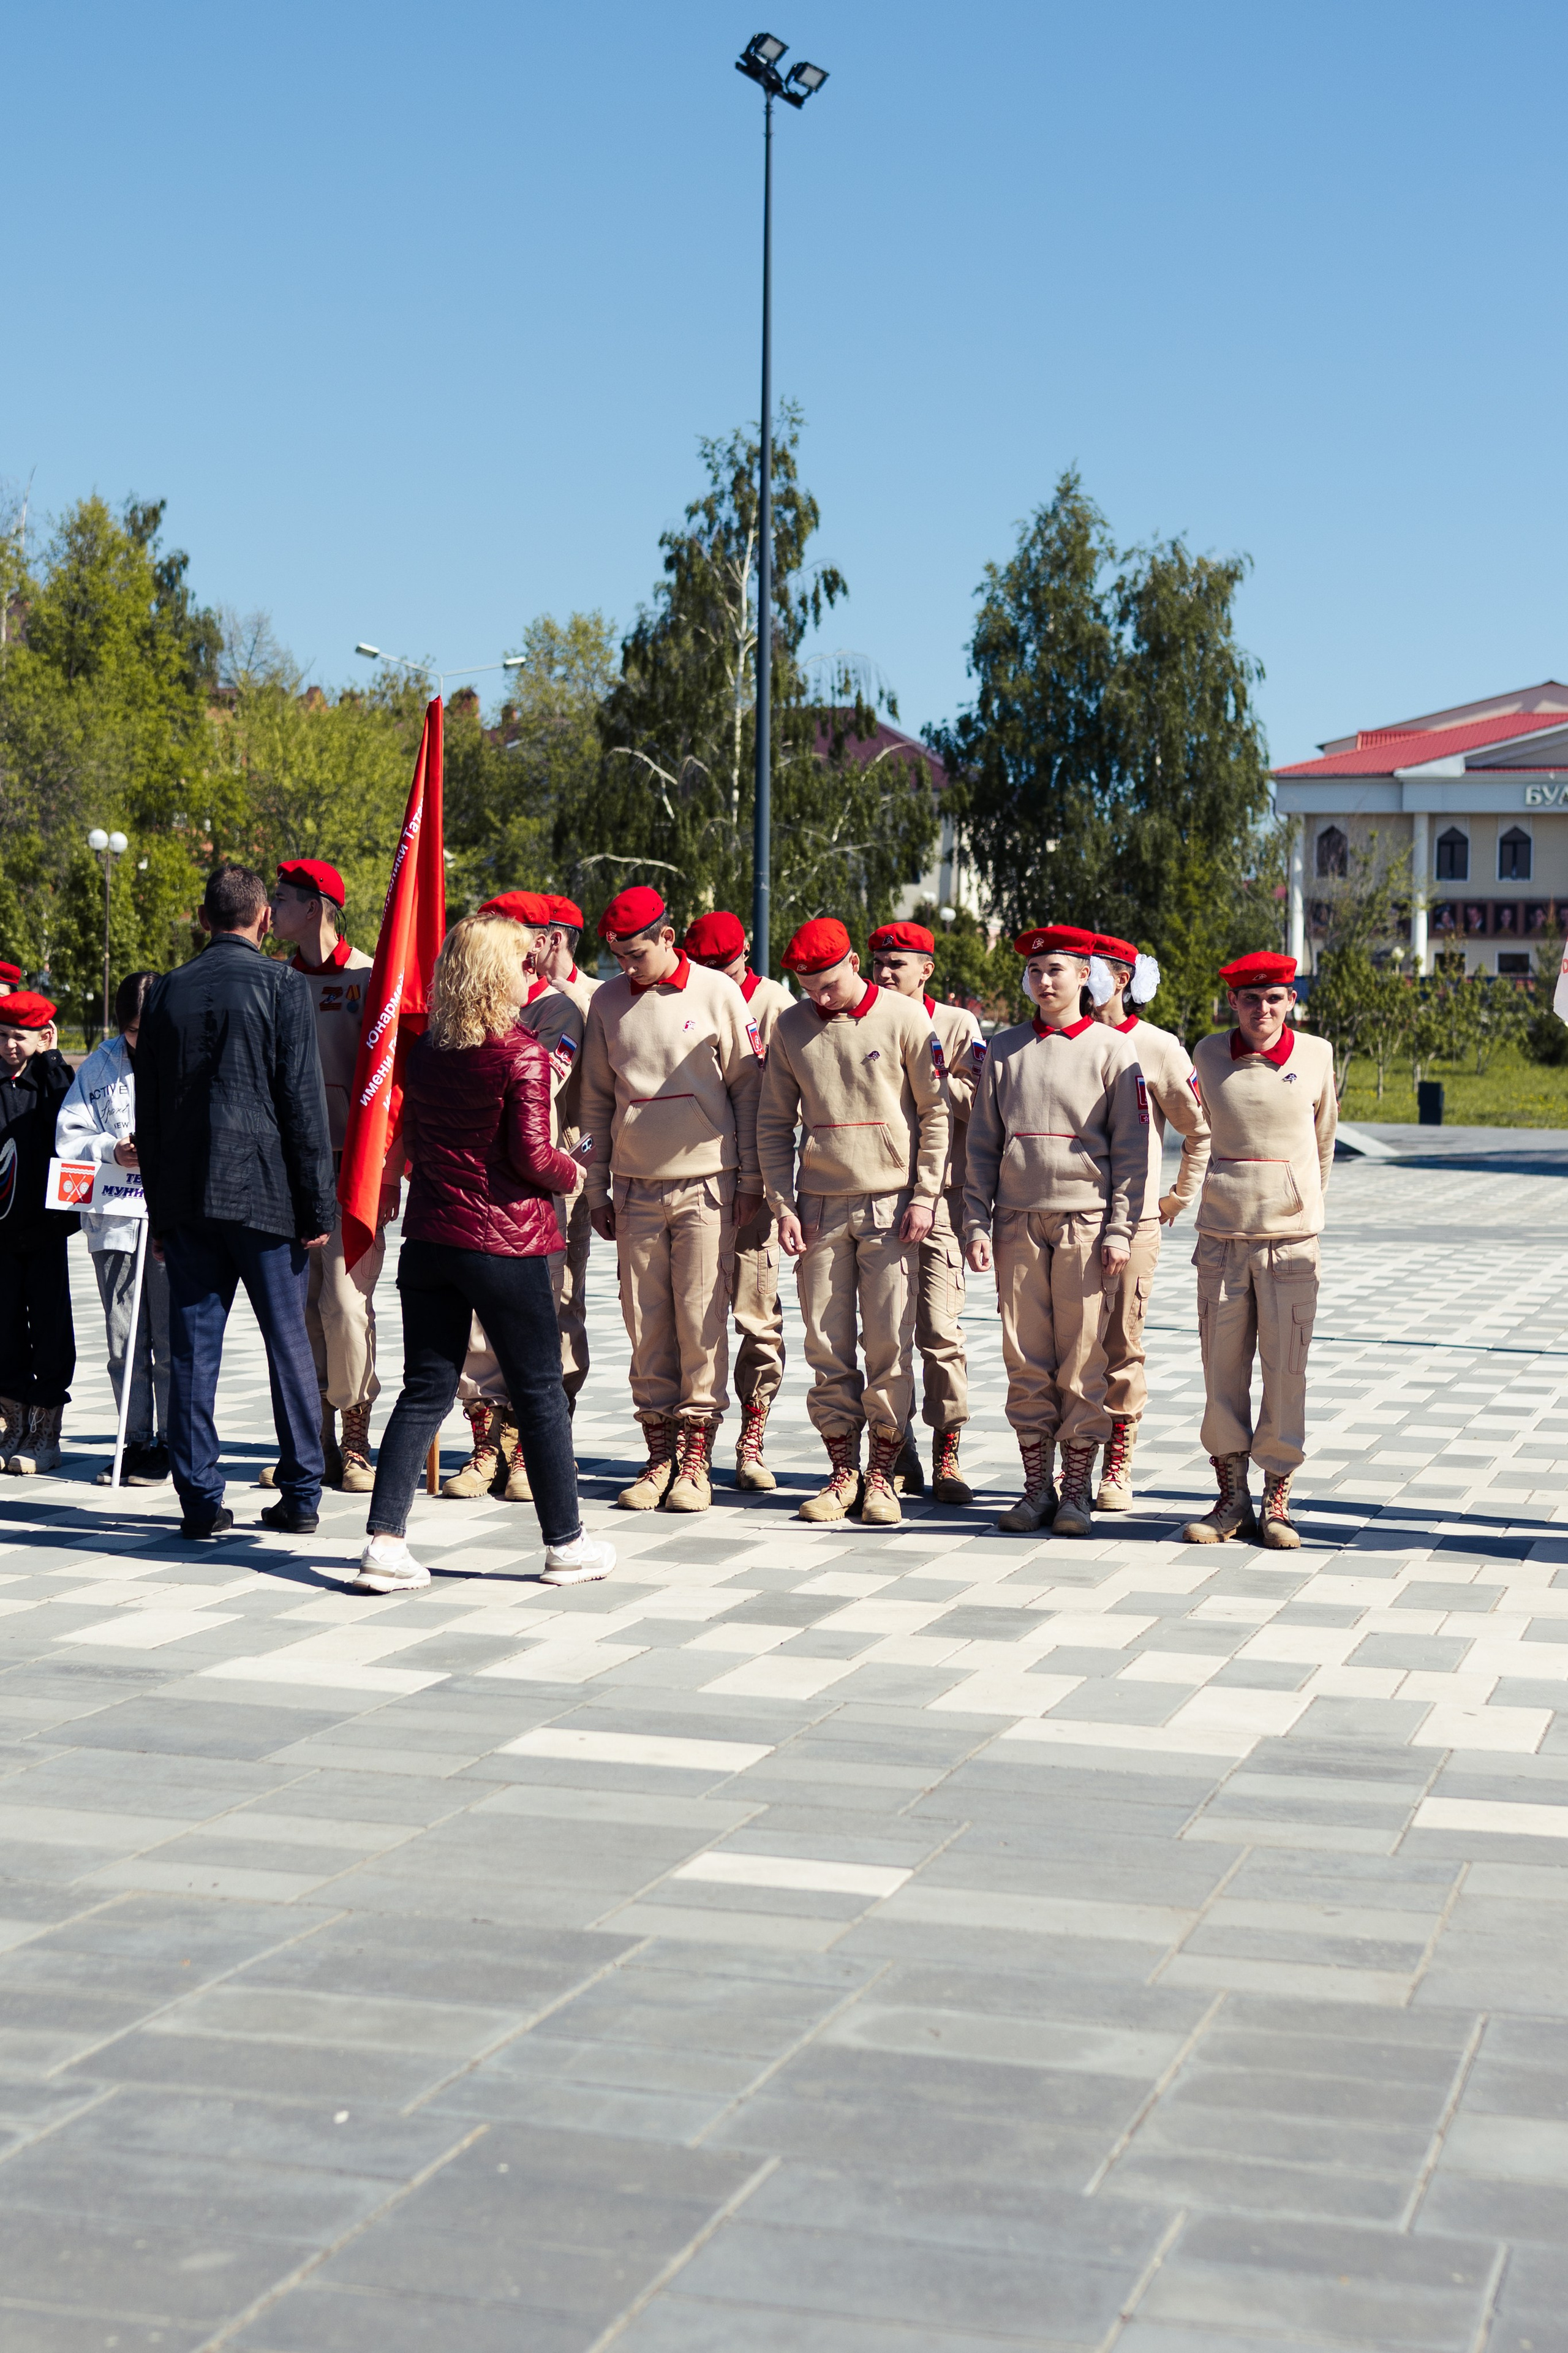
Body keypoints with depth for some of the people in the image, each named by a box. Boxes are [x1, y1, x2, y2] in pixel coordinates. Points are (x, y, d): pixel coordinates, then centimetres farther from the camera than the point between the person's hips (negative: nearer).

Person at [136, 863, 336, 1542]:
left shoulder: (167, 991, 8)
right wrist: (317, 1206, -3)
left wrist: (161, 1210, 16)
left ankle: (200, 1499, 6)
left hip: (184, 1199, 3)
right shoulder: (284, 985, -4)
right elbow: (303, 1103, -8)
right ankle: (301, 1495, 7)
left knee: (193, 1348, 5)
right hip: (264, 1193, -3)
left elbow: (147, 1112, 11)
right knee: (289, 1344, 4)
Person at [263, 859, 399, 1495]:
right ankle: (314, 1443, 11)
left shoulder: (369, 981, -4)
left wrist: (386, 1175, -11)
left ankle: (356, 1441, 3)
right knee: (302, 1304, 4)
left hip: (350, 1163, -5)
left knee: (345, 1301, -8)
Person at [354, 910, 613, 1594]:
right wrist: (572, 1174, 4)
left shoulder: (424, 1050, 6)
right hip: (504, 1242, -5)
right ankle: (565, 1543, 17)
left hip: (428, 1235, 5)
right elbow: (532, 1155, -15)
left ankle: (384, 1543, 0)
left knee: (424, 1390, 8)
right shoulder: (523, 1054, -12)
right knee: (539, 1392, 7)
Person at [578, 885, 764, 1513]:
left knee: (701, 1320, -3)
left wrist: (750, 1182, 1)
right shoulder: (608, 1001, 8)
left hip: (707, 1186, -3)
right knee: (646, 1325, 3)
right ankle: (660, 1453, 10)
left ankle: (697, 1453, 4)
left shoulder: (717, 994, -1)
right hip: (636, 1189, 3)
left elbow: (747, 1088, 2)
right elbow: (596, 1100, 13)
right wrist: (598, 1191, 11)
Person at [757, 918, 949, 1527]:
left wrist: (924, 1196, -6)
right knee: (827, 1346, 3)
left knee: (889, 1343, -3)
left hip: (890, 1206, -3)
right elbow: (774, 1124, 11)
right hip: (820, 1207, 3)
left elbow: (937, 1111, 0)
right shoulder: (791, 1029, 7)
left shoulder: (903, 1020, -2)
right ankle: (842, 1472, 11)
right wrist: (783, 1205, 2)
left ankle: (881, 1475, 5)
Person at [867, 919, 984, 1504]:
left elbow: (976, 1104, -5)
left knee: (940, 1330, -7)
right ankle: (898, 1454, 12)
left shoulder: (958, 1025, 4)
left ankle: (946, 1456, -1)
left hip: (937, 1193, -3)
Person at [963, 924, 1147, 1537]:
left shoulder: (1111, 1049, 3)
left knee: (1083, 1359, -2)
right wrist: (976, 1223, 3)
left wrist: (1119, 1230, -6)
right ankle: (1036, 1487, 11)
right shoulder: (1003, 1050, 11)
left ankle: (1077, 1491, 4)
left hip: (1086, 1223, -3)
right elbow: (982, 1145, 12)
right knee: (1025, 1359, 3)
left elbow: (1131, 1148, 1)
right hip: (1018, 1224, 3)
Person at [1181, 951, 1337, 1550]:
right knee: (1222, 1371, 3)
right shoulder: (1209, 1055, 3)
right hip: (1222, 1239, 1)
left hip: (1291, 1241, -1)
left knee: (1285, 1372, 0)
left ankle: (1277, 1500, 9)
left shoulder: (1315, 1056, 0)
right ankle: (1232, 1499, 13)